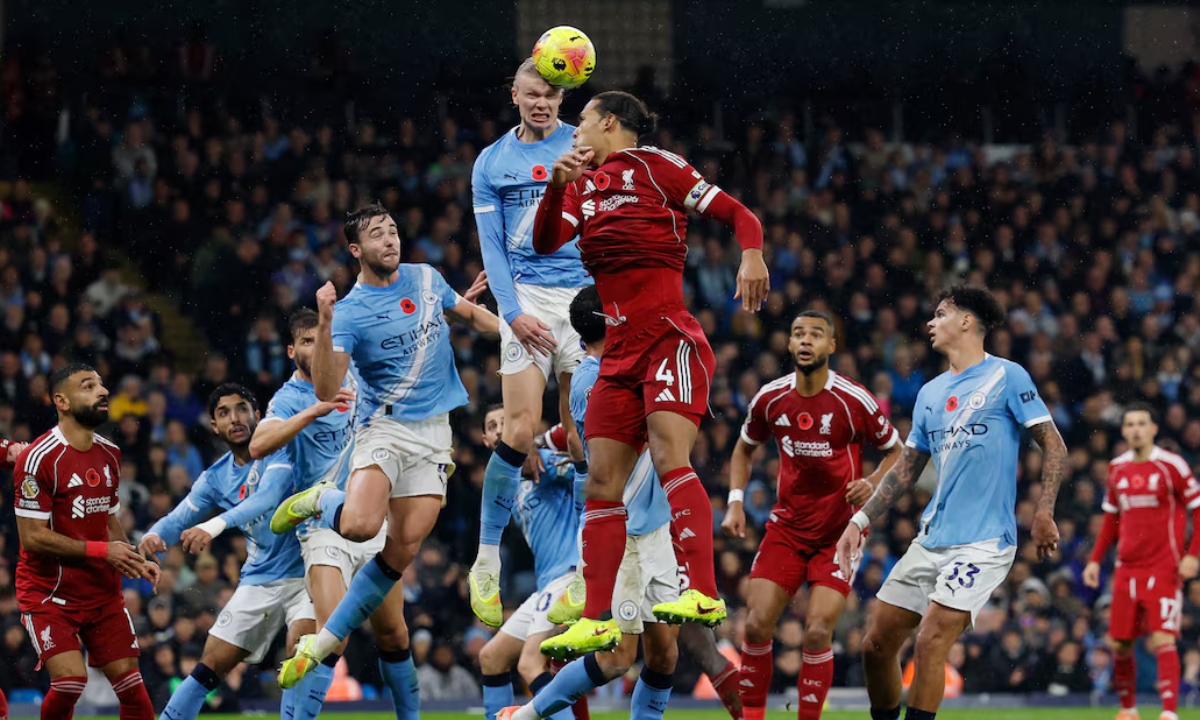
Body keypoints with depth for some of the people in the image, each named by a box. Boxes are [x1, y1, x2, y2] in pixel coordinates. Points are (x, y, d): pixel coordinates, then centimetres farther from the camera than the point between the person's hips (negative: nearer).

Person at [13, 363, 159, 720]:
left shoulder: (109, 454, 8)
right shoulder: (39, 458, -16)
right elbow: (32, 537, -19)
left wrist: (133, 562, 3)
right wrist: (102, 551, -18)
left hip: (102, 592, 7)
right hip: (49, 593, -6)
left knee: (131, 683, 0)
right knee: (71, 679, -20)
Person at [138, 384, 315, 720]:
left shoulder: (278, 450, -12)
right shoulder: (217, 477, 5)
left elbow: (269, 497, -30)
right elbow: (179, 518, 2)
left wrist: (217, 525, -45)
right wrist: (154, 536, -24)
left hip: (302, 573, -5)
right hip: (258, 581, 5)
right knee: (210, 667, 2)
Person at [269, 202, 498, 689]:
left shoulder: (427, 279, 7)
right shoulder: (350, 311, -8)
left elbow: (470, 314, 28)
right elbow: (325, 389, -19)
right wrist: (324, 324, -31)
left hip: (434, 430, 4)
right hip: (383, 426, -4)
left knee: (403, 548, -7)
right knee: (360, 526, -28)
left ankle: (326, 641, 3)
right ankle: (320, 500, 9)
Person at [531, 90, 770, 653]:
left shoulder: (654, 165, 2)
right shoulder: (583, 183, 20)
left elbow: (739, 215, -1)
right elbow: (545, 242, 4)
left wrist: (751, 255, -22)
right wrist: (557, 186, -12)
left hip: (669, 338, -7)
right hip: (621, 351, 7)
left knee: (669, 457, -24)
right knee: (601, 484, 2)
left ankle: (703, 594, -32)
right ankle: (596, 621, 5)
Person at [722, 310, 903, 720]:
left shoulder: (855, 401, -12)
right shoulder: (770, 399, -2)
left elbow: (896, 451, 2)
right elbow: (745, 449, 17)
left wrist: (874, 483, -18)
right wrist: (735, 502, 3)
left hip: (841, 530, -3)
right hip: (788, 527, 3)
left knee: (817, 632, -14)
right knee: (757, 624, -7)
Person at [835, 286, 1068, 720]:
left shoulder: (1006, 376, -2)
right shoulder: (930, 393, 16)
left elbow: (1054, 446, -4)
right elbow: (906, 469, 22)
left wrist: (1044, 512, -15)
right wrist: (859, 521, 14)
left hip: (983, 541, -7)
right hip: (931, 539, 7)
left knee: (931, 640, -19)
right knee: (876, 644, 4)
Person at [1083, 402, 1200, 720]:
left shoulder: (1171, 465, -7)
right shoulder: (1117, 468, 9)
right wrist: (1096, 560, 14)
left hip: (1164, 569, -5)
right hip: (1127, 569, 5)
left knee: (1162, 640, -16)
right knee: (1120, 645, 7)